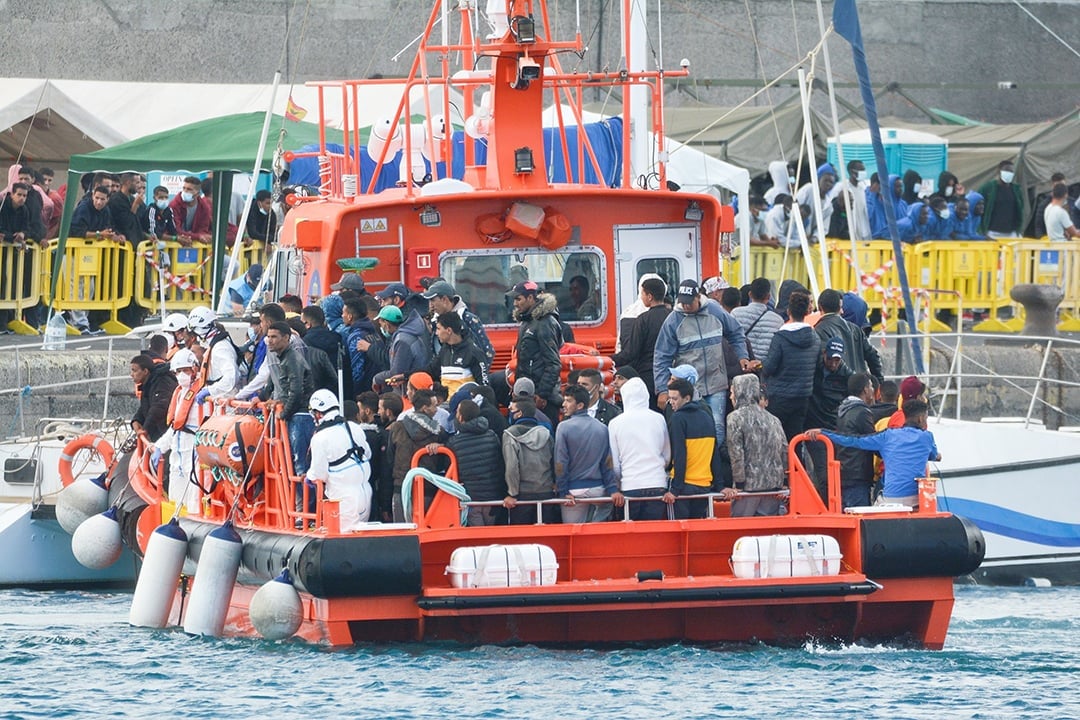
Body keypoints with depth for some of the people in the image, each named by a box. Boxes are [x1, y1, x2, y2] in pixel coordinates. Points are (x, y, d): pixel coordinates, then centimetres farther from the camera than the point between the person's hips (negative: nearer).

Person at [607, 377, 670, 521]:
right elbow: (668, 456, 12)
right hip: (657, 485, 1)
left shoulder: (615, 423, -1)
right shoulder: (658, 419, 2)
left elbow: (614, 462, 4)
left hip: (629, 487, -1)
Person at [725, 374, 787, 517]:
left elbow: (736, 453, -11)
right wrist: (780, 480, 16)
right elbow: (785, 451, 11)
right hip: (774, 485, 5)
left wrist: (739, 485, -8)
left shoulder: (735, 418, -5)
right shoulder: (773, 419, 12)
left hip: (749, 485, -5)